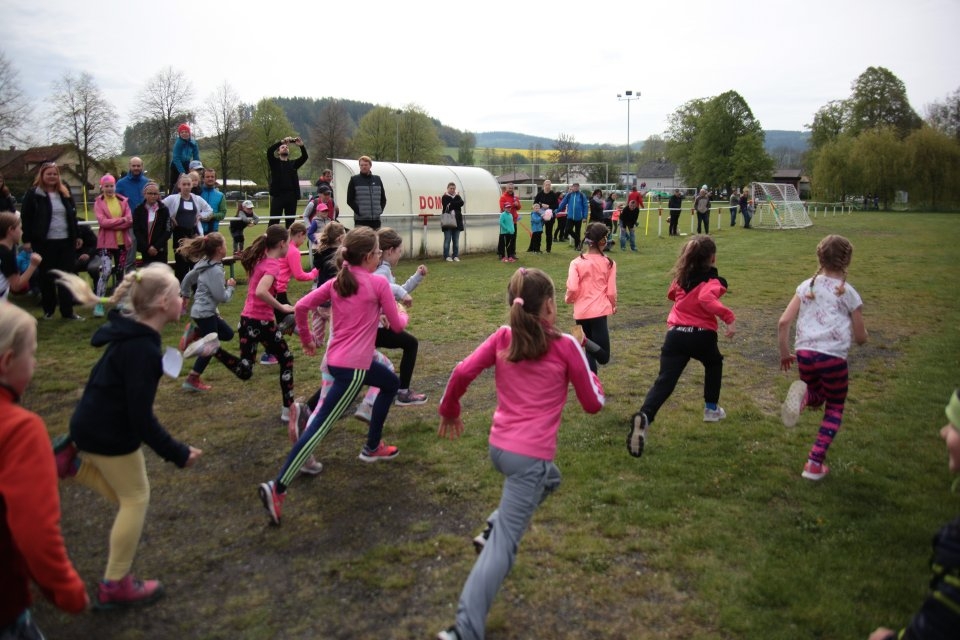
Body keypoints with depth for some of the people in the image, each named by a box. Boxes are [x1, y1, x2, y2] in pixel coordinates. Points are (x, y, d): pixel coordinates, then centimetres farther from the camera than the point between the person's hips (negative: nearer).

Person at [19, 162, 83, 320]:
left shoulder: (64, 192, 11)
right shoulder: (33, 193, -3)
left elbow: (72, 216, 17)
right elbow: (26, 218, -5)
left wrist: (76, 236, 14)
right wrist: (27, 240, -10)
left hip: (66, 241, 4)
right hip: (44, 242, -4)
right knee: (46, 277, 6)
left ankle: (67, 311, 7)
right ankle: (48, 310, 19)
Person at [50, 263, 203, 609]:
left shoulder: (129, 330, -1)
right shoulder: (142, 349, -28)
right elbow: (141, 416, -27)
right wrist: (177, 453, -20)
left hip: (93, 426, 9)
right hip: (109, 434, -9)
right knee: (136, 499, 6)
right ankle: (115, 586, 16)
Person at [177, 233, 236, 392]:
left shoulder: (204, 264, 5)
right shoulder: (216, 271, -22)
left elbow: (188, 278, 17)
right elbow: (222, 298, -21)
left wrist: (185, 295, 27)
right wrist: (231, 286, -4)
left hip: (202, 311, 9)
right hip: (204, 313, -9)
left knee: (228, 334, 18)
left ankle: (196, 333, 12)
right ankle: (192, 380, 8)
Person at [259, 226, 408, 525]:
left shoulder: (336, 282, 7)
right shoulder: (378, 283, -9)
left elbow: (301, 306, 0)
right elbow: (396, 325, -1)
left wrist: (306, 339, 13)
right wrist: (402, 313, 22)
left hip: (337, 358, 8)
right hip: (353, 366, -8)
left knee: (391, 383, 29)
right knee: (321, 426, -9)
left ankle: (373, 447, 38)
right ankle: (278, 488, -11)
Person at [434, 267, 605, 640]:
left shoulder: (502, 337, 2)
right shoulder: (565, 346, -7)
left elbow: (461, 374, -5)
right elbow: (594, 403, 1)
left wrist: (449, 411, 12)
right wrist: (587, 372, 20)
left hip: (498, 447, 6)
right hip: (531, 456, -6)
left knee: (549, 478, 34)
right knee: (504, 545, -2)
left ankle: (493, 529, 22)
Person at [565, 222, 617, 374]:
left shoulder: (576, 262, -1)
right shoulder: (609, 263, 0)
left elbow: (572, 288, -11)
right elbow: (611, 292, 2)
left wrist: (568, 299, 11)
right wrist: (613, 306, 22)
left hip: (581, 312, 2)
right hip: (599, 311, -2)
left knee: (590, 353, 16)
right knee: (603, 357, -4)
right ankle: (585, 341, -32)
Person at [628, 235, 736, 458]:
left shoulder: (682, 277, 14)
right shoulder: (712, 280, -3)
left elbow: (671, 294, 34)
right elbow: (706, 299, -25)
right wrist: (729, 317, -27)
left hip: (675, 333, 3)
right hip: (702, 335, -3)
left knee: (664, 381, -7)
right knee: (714, 363, 31)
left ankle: (644, 417, -32)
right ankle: (711, 408, 39)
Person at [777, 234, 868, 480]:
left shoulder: (806, 286, 9)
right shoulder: (848, 292, 3)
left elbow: (783, 323, 2)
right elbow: (860, 338, 7)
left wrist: (785, 354, 12)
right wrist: (861, 332, 30)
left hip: (804, 354, 3)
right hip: (833, 357, -3)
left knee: (817, 397, 29)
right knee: (834, 408, 19)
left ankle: (803, 395, -10)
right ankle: (815, 464, 11)